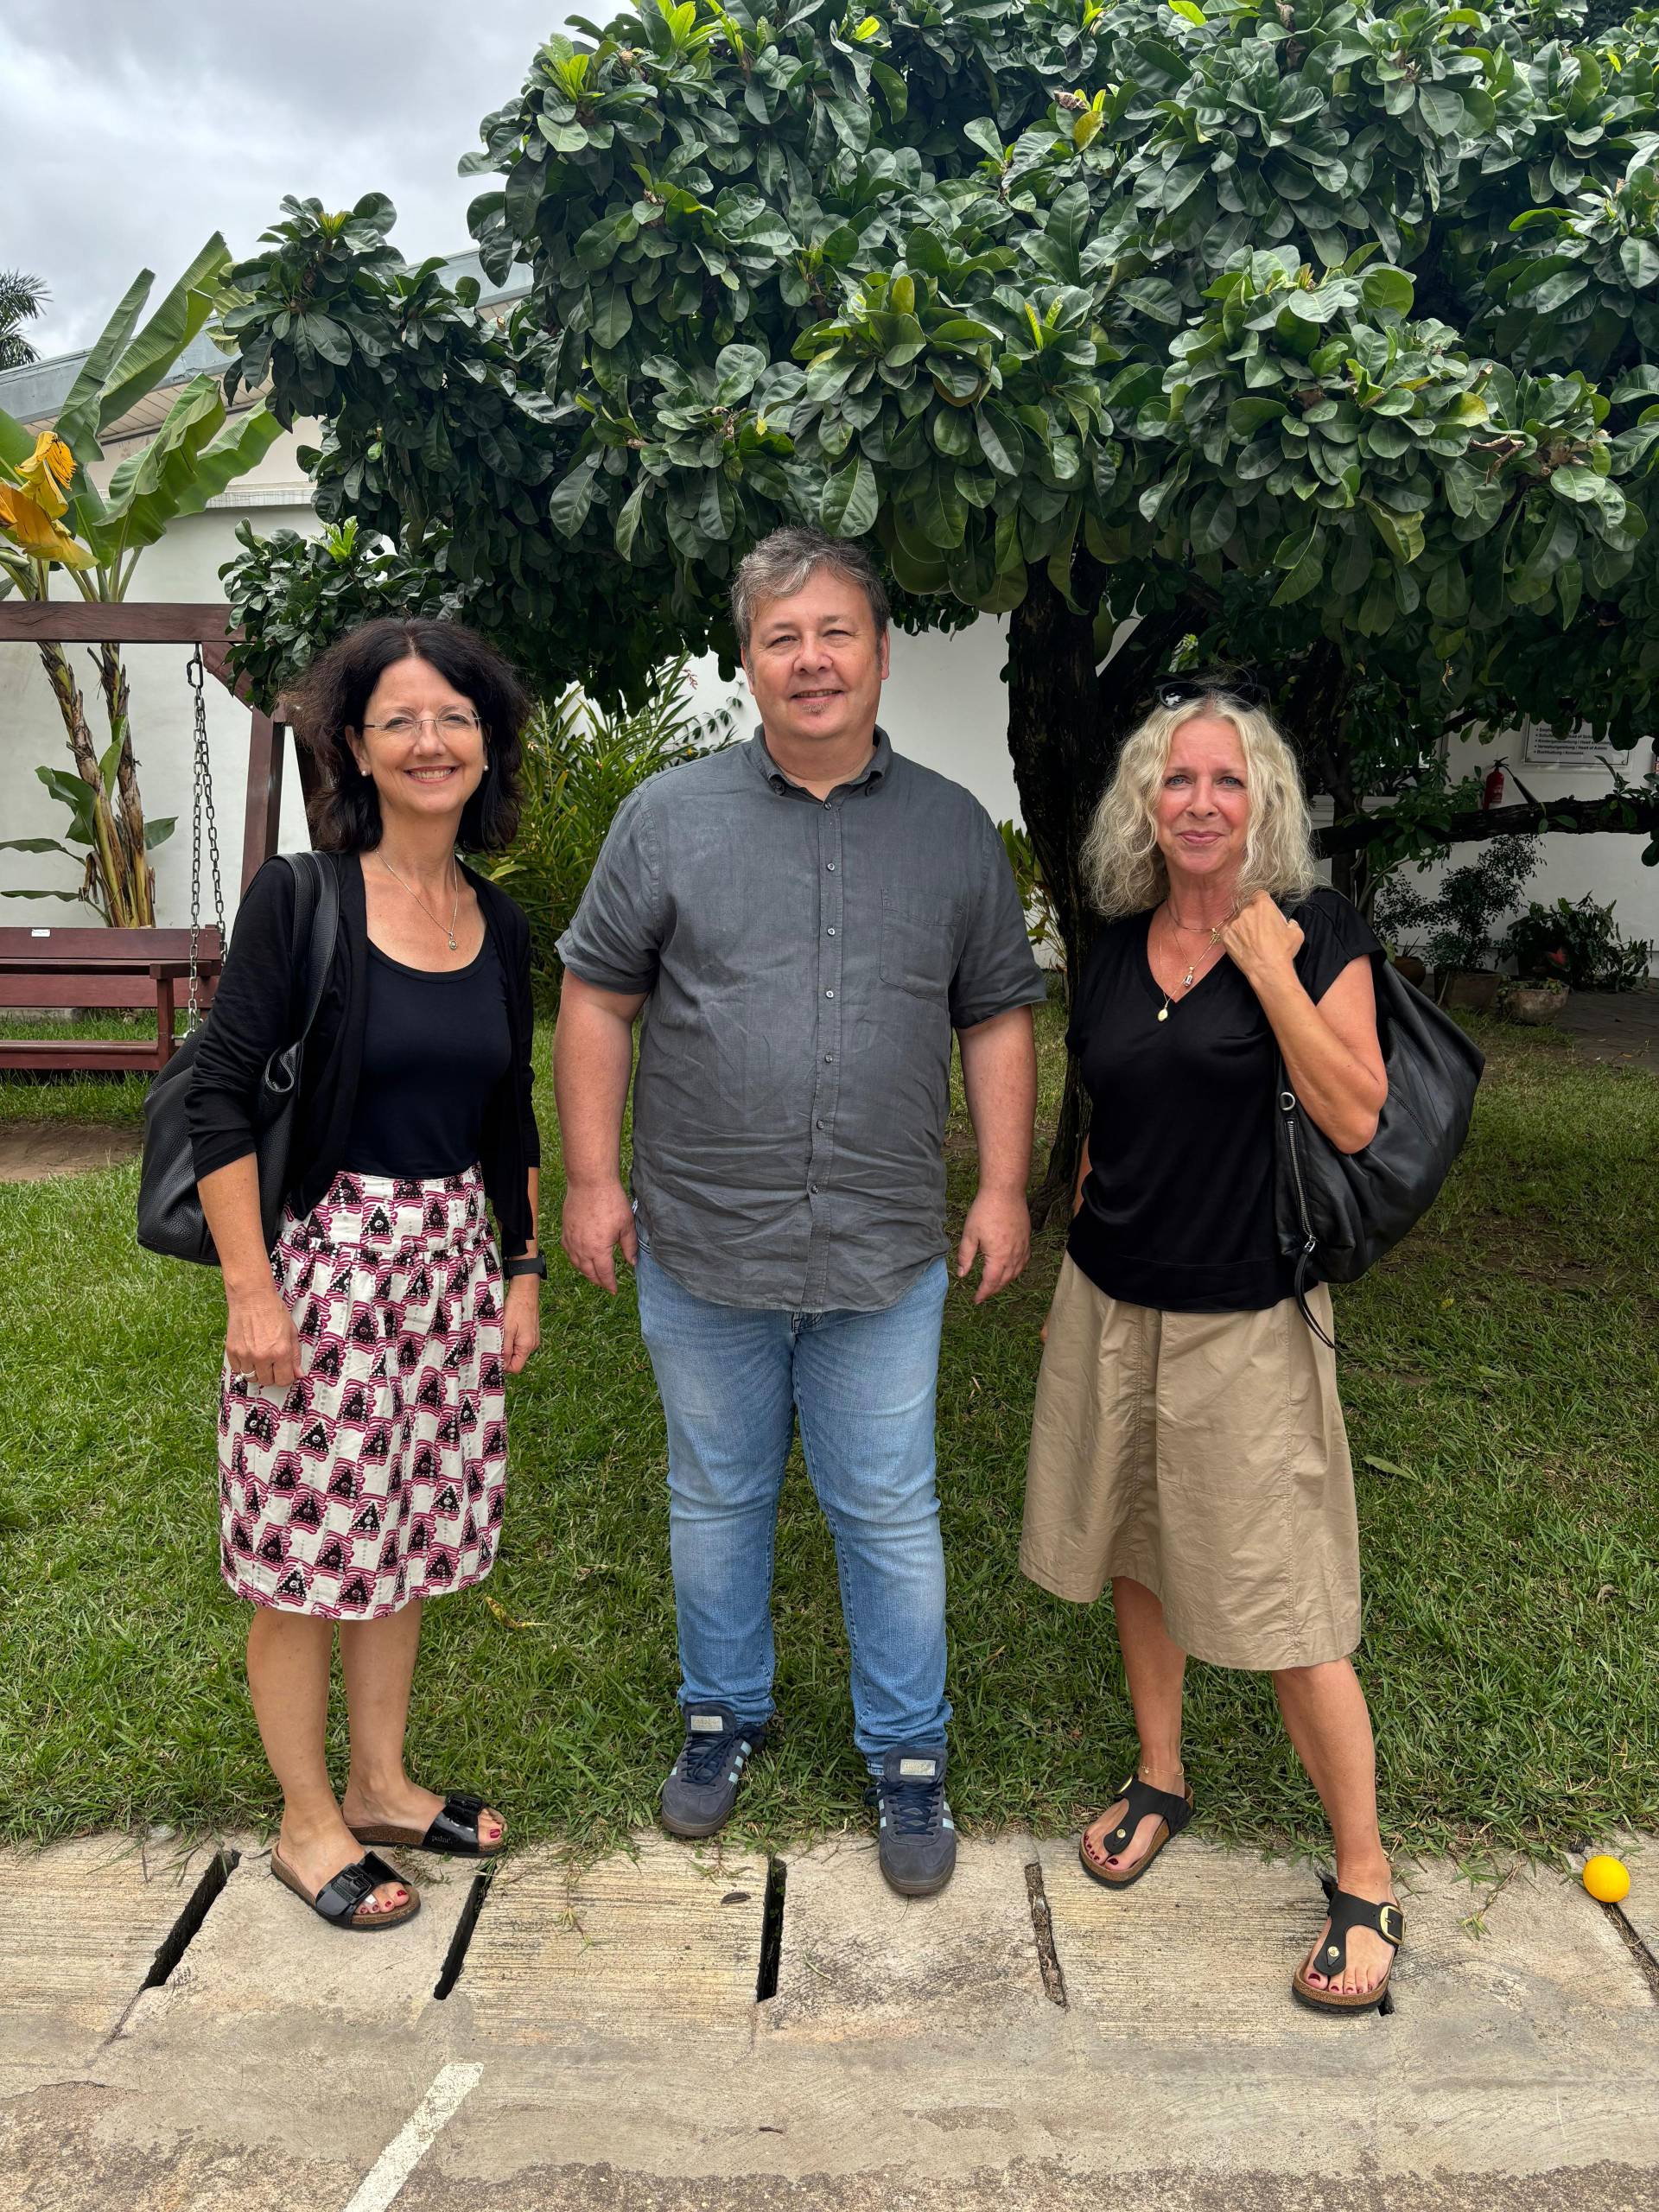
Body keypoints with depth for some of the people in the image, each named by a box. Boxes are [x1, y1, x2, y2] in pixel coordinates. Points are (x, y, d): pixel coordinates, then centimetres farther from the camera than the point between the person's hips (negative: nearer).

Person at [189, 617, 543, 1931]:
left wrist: (524, 1268, 12)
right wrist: (251, 1289, -16)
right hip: (321, 1255, -5)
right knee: (309, 1556, 6)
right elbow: (220, 1093, -12)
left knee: (409, 1539, 16)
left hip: (452, 1257, 5)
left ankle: (381, 1785, 35)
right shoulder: (300, 897, -10)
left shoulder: (498, 924, 6)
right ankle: (308, 1824, 26)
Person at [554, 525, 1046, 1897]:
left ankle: (908, 1755, 31)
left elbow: (999, 1016, 7)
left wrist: (1006, 1186, 1)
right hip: (702, 1251, 0)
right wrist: (594, 1177, -3)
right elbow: (598, 998, 2)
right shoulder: (670, 815, 0)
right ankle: (725, 1714, 40)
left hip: (884, 1262, 0)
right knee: (718, 1499, 17)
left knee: (891, 1515, 11)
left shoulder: (953, 828, 4)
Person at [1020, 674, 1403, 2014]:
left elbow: (1355, 1116, -18)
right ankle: (1161, 1779, 39)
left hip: (1247, 1314, -5)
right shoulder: (1118, 949, 6)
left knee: (1284, 1600, -1)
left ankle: (1366, 1881, 17)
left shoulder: (1314, 934, -7)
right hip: (1113, 1301, 5)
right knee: (1136, 1547, 17)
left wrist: (1270, 966, -20)